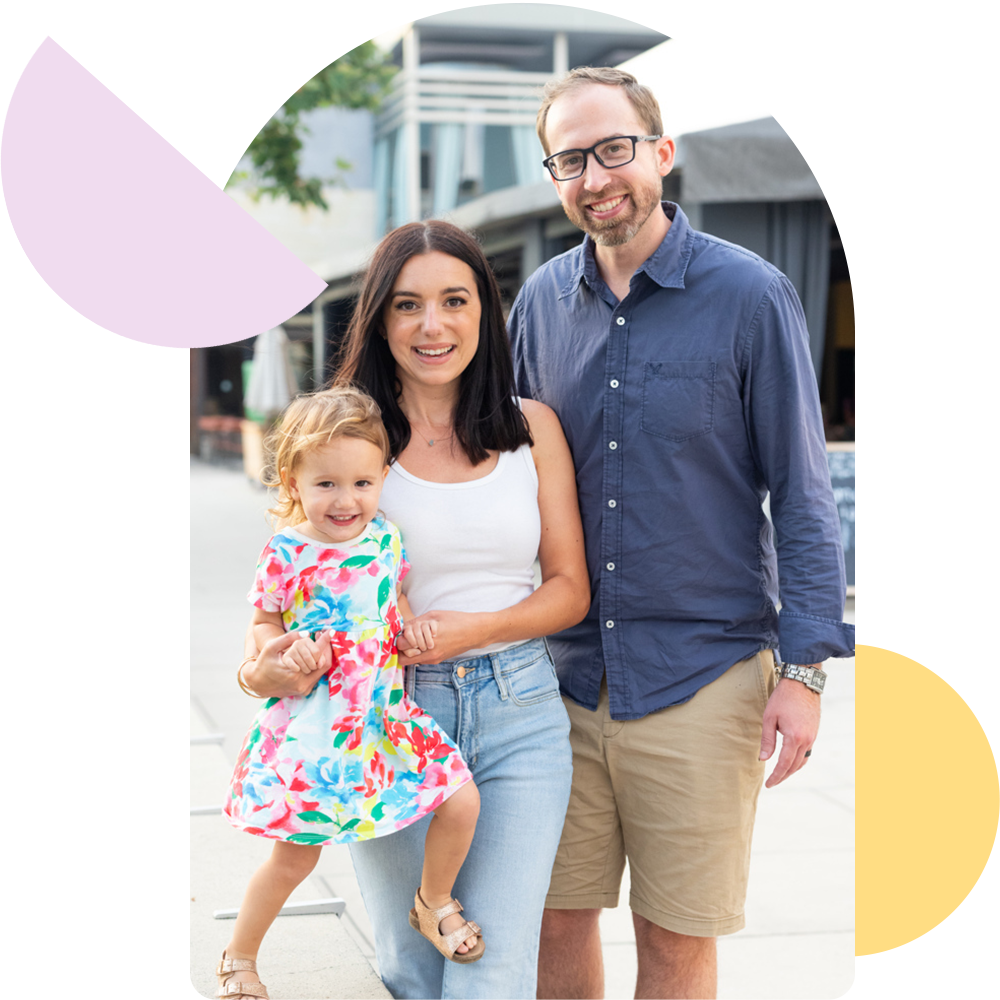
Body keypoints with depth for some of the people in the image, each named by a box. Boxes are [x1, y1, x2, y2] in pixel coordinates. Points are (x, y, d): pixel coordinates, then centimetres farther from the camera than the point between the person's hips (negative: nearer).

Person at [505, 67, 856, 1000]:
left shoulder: (748, 294, -6)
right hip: (562, 676, 4)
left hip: (703, 675, -3)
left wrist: (804, 668, -10)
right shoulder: (543, 301, 6)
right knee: (554, 921, 10)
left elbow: (801, 495, -5)